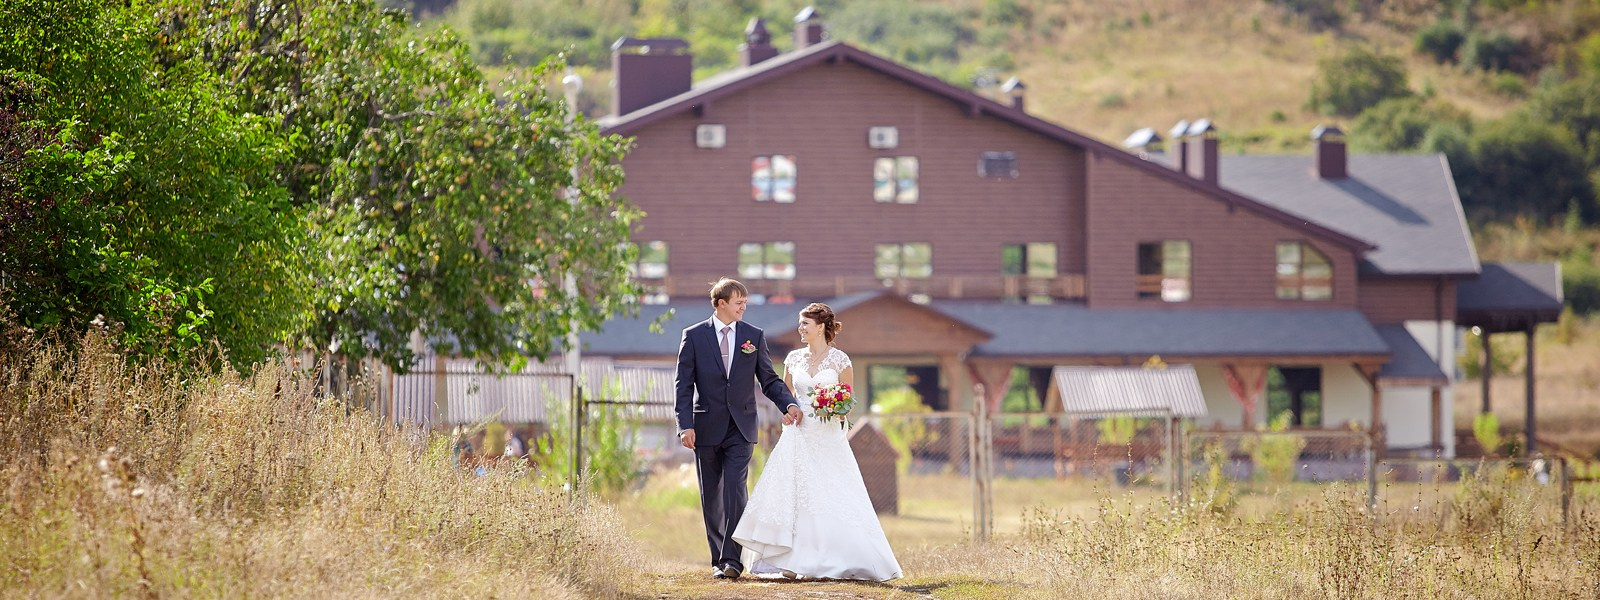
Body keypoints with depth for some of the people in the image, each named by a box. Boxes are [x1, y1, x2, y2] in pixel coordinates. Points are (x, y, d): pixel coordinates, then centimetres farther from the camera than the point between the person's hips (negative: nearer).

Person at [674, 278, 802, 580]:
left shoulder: (754, 336, 6)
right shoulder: (694, 336, 2)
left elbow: (769, 379, 9)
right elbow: (684, 385, 0)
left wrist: (789, 404, -9)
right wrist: (685, 426, -10)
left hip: (740, 429, 0)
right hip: (707, 428, 0)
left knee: (735, 492, -13)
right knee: (711, 497, 6)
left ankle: (732, 560, -15)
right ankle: (718, 560, 14)